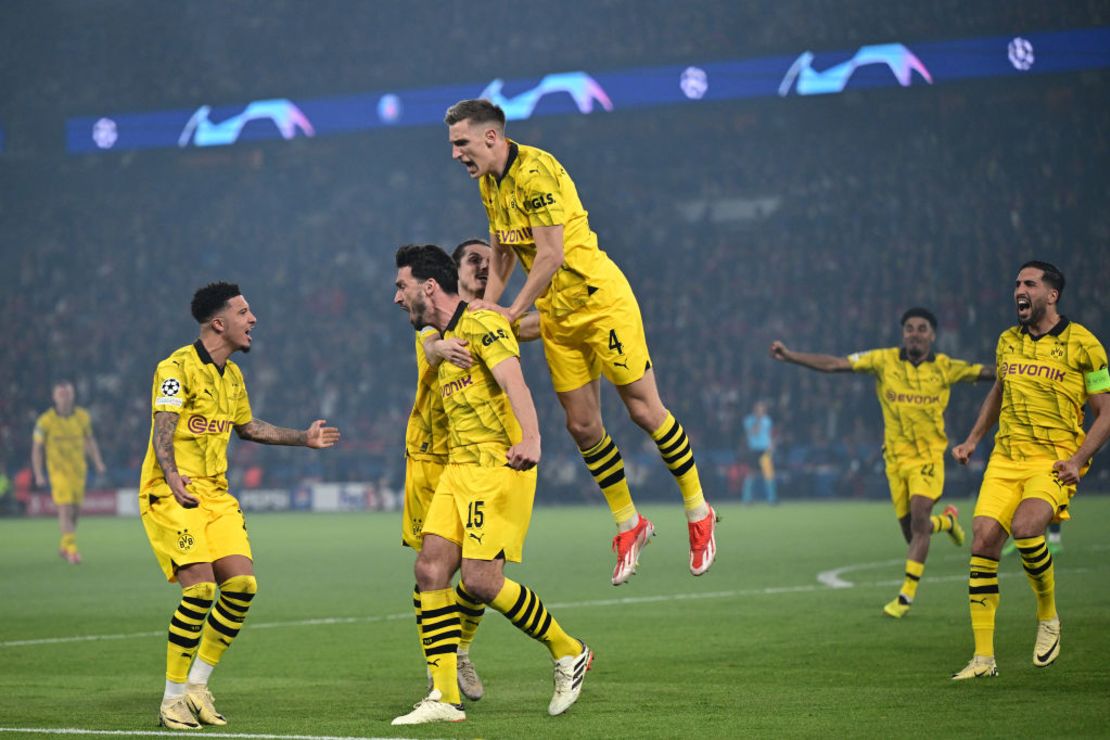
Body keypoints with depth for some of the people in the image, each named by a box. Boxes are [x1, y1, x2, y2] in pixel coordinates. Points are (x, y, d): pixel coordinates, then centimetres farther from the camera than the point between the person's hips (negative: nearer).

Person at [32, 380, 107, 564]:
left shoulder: (82, 416, 0)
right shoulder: (46, 421, -11)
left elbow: (89, 440, 12)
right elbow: (36, 448, -4)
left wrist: (98, 462, 0)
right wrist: (38, 475, -11)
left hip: (78, 471, 4)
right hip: (58, 471, -4)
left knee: (75, 511, 11)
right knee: (66, 510, -16)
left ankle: (64, 545, 32)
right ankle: (72, 550, -17)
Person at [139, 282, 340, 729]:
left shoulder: (232, 375, 16)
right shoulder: (178, 367, -11)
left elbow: (247, 427, 31)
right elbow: (162, 429, -20)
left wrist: (304, 438, 33)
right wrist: (172, 477, -37)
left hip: (216, 494, 8)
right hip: (171, 494, -8)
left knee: (241, 583, -6)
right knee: (200, 588, -19)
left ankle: (197, 686, 8)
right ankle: (172, 700, -7)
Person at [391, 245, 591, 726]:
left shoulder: (481, 324, -9)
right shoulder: (441, 339, 20)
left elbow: (513, 381, -24)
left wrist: (530, 438, -39)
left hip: (498, 466, -9)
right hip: (458, 469, 9)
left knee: (481, 581, -14)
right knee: (430, 568, -5)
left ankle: (568, 652, 8)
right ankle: (444, 697, -3)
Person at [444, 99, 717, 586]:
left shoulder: (534, 172, -21)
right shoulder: (488, 183, 8)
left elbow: (551, 254, -24)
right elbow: (501, 250, 17)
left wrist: (513, 311, -21)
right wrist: (487, 305, 4)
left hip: (599, 300, -8)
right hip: (557, 315, 8)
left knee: (644, 410, -3)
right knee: (582, 426, 5)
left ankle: (699, 514, 12)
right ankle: (629, 526, 19)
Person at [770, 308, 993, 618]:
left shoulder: (944, 367, -1)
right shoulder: (884, 360, -1)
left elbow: (983, 371, -3)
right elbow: (834, 364, -5)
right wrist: (790, 356, -12)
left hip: (929, 455, -2)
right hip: (896, 456, 2)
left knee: (919, 517, -21)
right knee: (911, 531, 4)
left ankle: (906, 595, -14)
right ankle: (947, 520, 41)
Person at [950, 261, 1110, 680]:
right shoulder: (1007, 342, 12)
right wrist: (973, 439, 20)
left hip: (1055, 461, -5)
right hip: (1005, 457, 5)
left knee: (1025, 527, -30)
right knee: (984, 539, -10)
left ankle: (1048, 616, -2)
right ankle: (983, 657, -3)